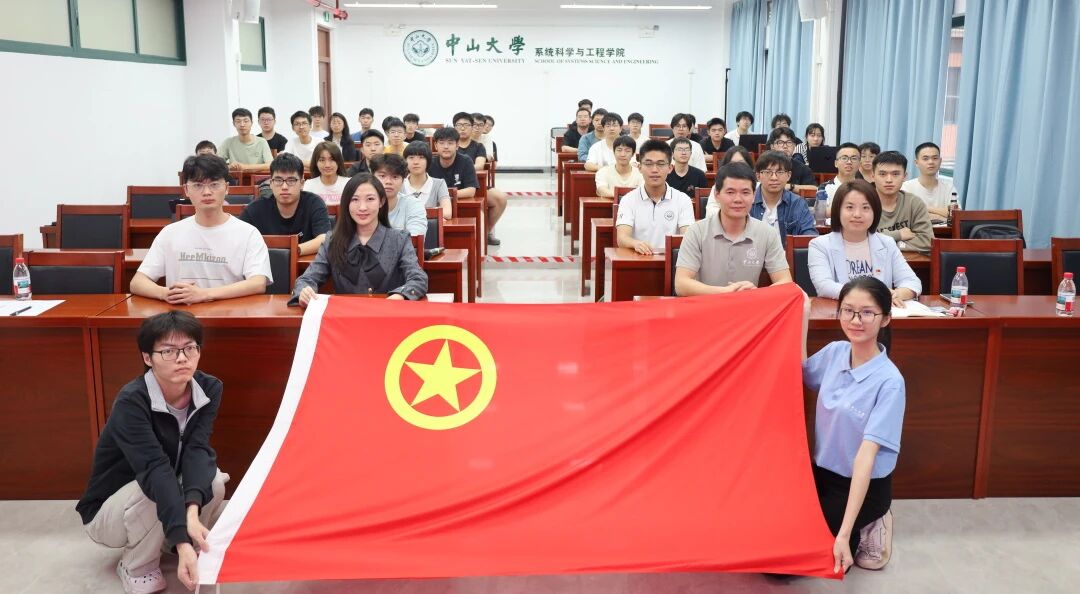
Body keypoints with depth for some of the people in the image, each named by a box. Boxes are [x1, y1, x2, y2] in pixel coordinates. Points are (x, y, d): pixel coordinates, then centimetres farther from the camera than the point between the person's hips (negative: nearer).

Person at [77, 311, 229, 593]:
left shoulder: (209, 389, -15)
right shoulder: (131, 402, -30)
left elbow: (198, 450, -26)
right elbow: (154, 469, -42)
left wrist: (192, 510, -46)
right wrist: (183, 542, -53)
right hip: (108, 512, -4)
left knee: (214, 480, -25)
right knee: (154, 493, -35)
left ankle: (196, 548, 4)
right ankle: (136, 567, -6)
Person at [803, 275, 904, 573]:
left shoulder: (889, 381, -23)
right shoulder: (834, 352, -6)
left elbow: (866, 454, -27)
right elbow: (800, 373, 15)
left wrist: (843, 534, -30)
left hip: (864, 486, -6)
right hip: (823, 473, 6)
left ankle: (858, 536, 12)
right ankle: (855, 530, 18)